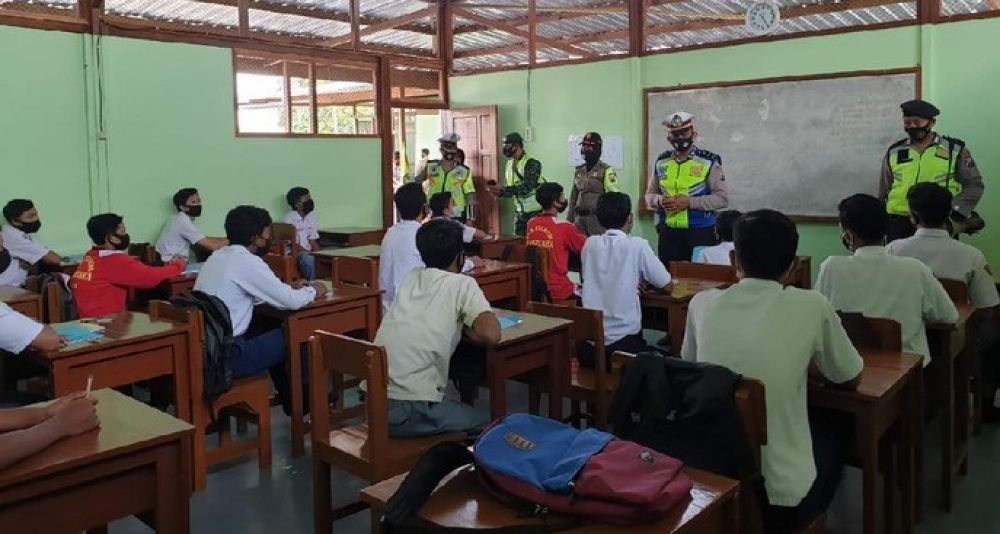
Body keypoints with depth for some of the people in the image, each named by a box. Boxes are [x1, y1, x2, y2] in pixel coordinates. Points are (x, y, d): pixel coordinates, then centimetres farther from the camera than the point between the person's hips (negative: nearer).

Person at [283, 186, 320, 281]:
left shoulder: (311, 216, 11)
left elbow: (313, 241, 10)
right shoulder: (290, 218, -11)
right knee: (309, 259, -34)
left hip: (308, 253, 7)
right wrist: (309, 253, -21)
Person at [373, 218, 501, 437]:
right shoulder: (462, 283, -3)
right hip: (411, 412, -6)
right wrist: (465, 327, 3)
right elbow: (490, 335, -16)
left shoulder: (412, 277, 13)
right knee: (486, 422, 19)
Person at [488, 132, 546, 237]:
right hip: (521, 212, 7)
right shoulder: (510, 164, 10)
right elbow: (509, 190, 13)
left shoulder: (532, 163, -13)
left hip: (536, 211, -7)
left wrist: (503, 189, -27)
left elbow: (527, 187, -24)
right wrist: (499, 192, -9)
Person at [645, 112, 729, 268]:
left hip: (700, 232, -3)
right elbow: (650, 195, 15)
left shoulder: (709, 162, -3)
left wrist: (689, 202, -17)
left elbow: (722, 198, -7)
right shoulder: (661, 162, 9)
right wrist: (661, 200, -8)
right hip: (668, 233, 3)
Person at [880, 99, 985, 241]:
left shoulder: (955, 150, 2)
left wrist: (955, 212, -8)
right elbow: (884, 191, 15)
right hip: (899, 225, 2)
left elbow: (974, 184, 5)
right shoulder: (894, 153, 8)